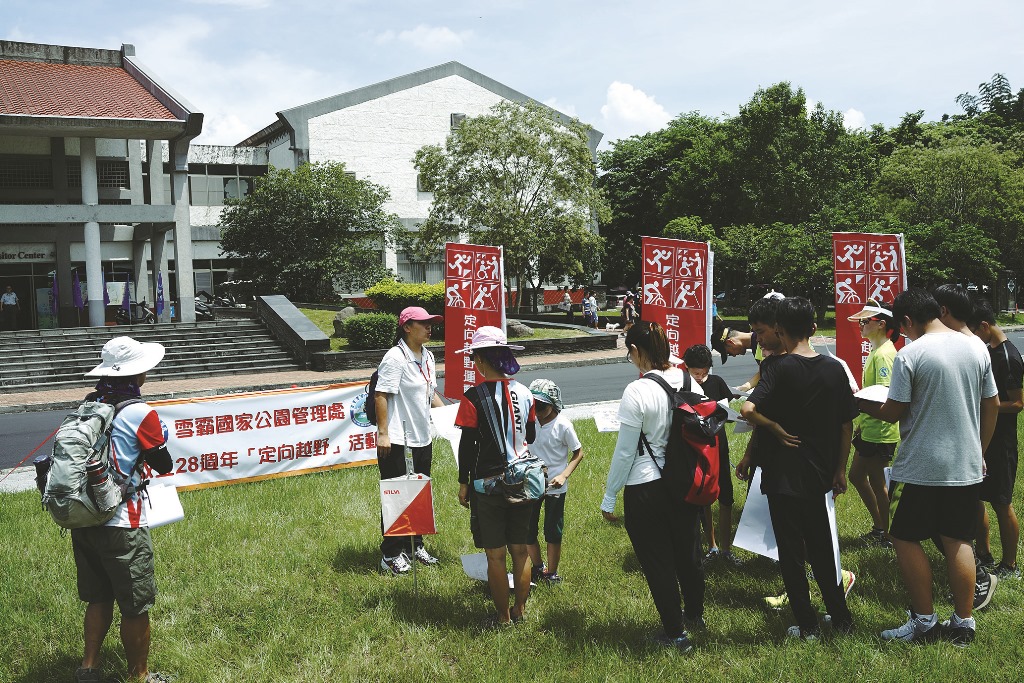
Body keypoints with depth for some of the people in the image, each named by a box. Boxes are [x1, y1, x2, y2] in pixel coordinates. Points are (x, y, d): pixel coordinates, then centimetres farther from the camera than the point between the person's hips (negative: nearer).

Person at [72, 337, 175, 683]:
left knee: (99, 599, 22)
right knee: (136, 607, 9)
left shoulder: (88, 406, 3)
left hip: (82, 521, 7)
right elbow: (164, 465, -5)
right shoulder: (140, 414, -15)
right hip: (121, 527, -7)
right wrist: (161, 437, 13)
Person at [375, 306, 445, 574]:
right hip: (397, 440, -9)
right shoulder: (395, 357, -16)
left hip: (422, 438, 9)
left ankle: (415, 545, 32)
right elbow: (381, 395, -19)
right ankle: (391, 554, 14)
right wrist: (382, 433, -22)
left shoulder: (427, 356, 11)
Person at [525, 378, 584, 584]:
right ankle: (537, 568, 32)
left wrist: (564, 475, -20)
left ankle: (551, 573, 25)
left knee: (553, 532, 8)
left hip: (554, 487, -4)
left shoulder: (563, 425, -16)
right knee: (527, 530, 11)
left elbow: (578, 453, -8)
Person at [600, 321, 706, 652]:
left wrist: (609, 497, -5)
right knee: (688, 550, 25)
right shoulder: (689, 382, -4)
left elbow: (625, 452, -16)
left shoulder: (637, 391, -21)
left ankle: (675, 633, 26)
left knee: (657, 562, 12)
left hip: (646, 489, -6)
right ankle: (695, 613, 47)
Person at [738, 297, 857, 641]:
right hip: (819, 474, 5)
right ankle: (841, 618, 29)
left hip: (782, 474, -5)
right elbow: (847, 425, 5)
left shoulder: (778, 367, -15)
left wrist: (776, 429, -14)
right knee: (822, 547, 20)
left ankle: (807, 626, 15)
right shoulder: (834, 368, -1)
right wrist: (839, 471, 14)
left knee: (791, 552, 7)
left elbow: (749, 409, -32)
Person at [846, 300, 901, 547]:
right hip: (869, 428, 10)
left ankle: (883, 535, 16)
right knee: (856, 475, 17)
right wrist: (860, 420, 20)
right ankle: (879, 527, 29)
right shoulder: (876, 350, 13)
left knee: (876, 482, 2)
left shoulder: (884, 353, -18)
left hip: (880, 431, -10)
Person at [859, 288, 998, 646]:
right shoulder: (976, 348, 3)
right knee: (958, 541, 13)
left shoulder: (909, 355, -15)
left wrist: (862, 404, 7)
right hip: (966, 466, 6)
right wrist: (979, 453, 20)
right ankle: (963, 623, 21)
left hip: (919, 468, -6)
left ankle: (924, 621, 13)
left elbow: (894, 413, -12)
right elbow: (992, 406, 10)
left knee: (905, 539, 8)